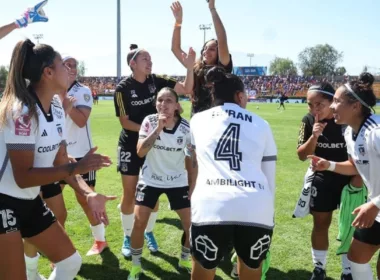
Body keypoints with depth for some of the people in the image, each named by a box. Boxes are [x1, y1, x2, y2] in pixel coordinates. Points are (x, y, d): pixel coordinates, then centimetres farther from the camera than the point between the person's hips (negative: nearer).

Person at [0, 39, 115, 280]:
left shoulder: (56, 107, 3)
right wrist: (75, 168, -28)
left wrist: (88, 193, -9)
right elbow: (23, 177, -23)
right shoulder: (22, 112, -23)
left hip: (31, 201, 9)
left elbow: (60, 161, 5)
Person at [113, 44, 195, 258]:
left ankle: (149, 232, 30)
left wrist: (190, 68, -20)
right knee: (130, 194, 4)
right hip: (131, 146, -3)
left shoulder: (156, 81, -3)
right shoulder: (123, 88, -12)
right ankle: (128, 237, 23)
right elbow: (124, 121, -12)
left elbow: (186, 89, -6)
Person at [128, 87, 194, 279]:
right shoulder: (149, 121, -14)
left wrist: (194, 186, -3)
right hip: (150, 180, 0)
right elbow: (140, 152, -22)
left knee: (191, 224, -1)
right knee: (139, 222, -8)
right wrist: (158, 129, -31)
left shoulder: (186, 128, -15)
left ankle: (184, 260, 28)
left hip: (178, 182, 1)